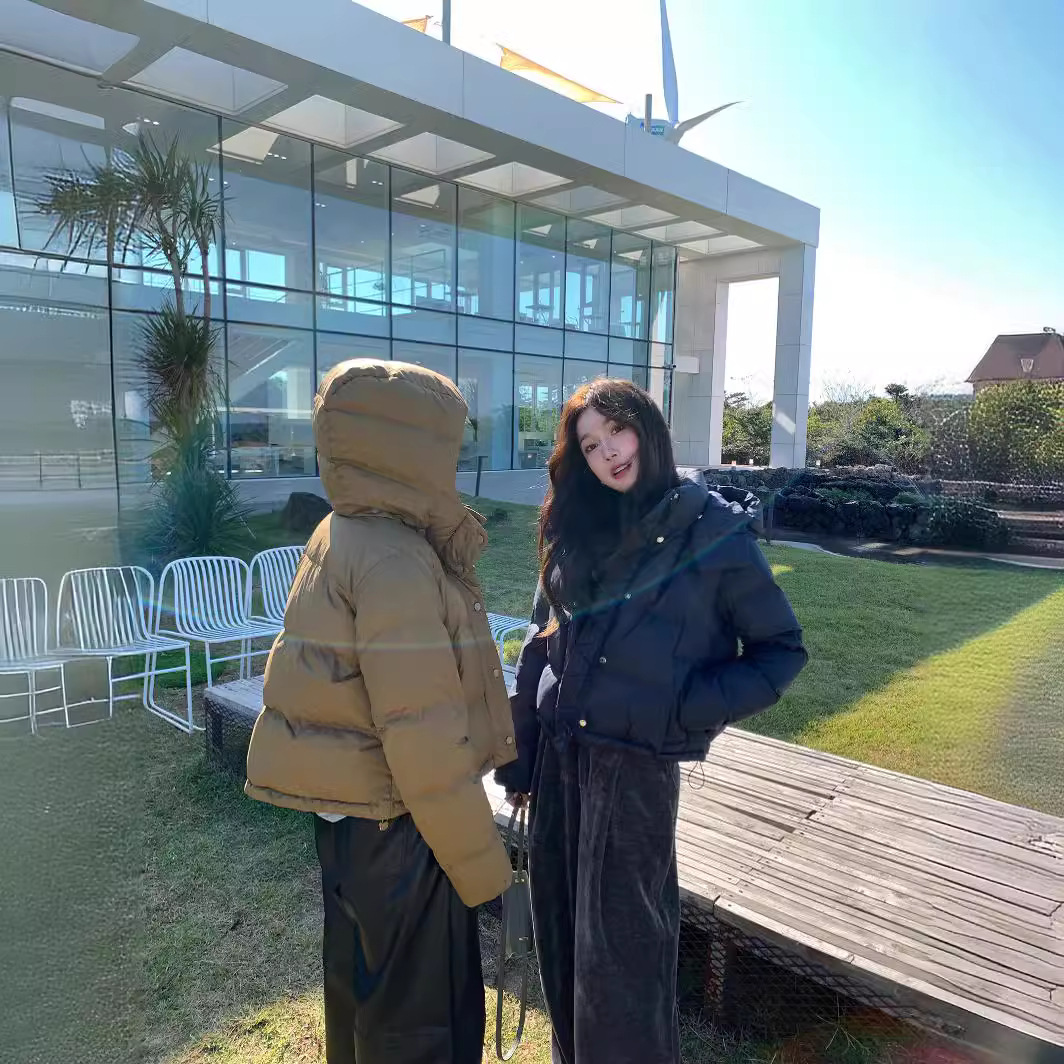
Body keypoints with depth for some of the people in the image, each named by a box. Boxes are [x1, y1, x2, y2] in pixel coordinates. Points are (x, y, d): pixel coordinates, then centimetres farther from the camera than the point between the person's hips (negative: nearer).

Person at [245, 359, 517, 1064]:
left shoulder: (345, 536, 5)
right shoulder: (393, 562, -24)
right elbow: (424, 737, -25)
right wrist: (482, 866, -15)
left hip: (351, 807, 9)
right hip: (390, 822, -9)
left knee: (364, 988, 27)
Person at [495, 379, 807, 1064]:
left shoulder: (714, 531, -8)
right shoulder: (575, 530, 4)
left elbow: (782, 648, -2)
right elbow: (542, 645, 9)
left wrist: (697, 709, -15)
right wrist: (520, 752, 8)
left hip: (639, 766, -5)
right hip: (559, 758, 5)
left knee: (620, 946, 7)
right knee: (561, 933, 18)